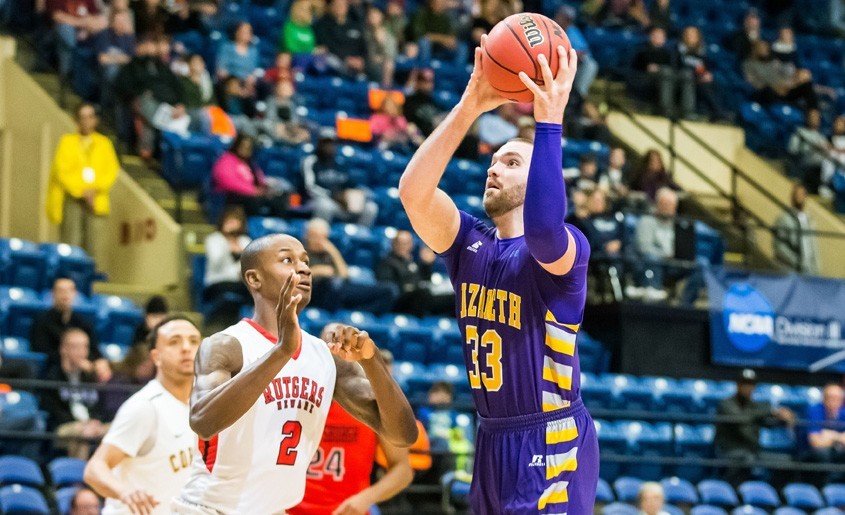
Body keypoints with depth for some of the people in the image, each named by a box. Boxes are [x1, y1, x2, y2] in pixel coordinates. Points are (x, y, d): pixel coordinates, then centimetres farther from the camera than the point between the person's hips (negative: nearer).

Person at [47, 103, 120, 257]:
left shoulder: (104, 143, 13)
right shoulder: (67, 142, 8)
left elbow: (112, 170, 6)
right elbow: (61, 171, -1)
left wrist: (96, 189, -10)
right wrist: (82, 191, -10)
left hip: (96, 201, 2)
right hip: (72, 198, -2)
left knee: (91, 246, -5)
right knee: (71, 244, -10)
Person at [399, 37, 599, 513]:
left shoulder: (566, 248, -10)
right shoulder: (469, 244, 7)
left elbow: (542, 228, -36)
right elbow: (413, 192, -9)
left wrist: (549, 121, -33)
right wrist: (469, 107, -13)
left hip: (550, 441, -7)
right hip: (493, 439, 7)